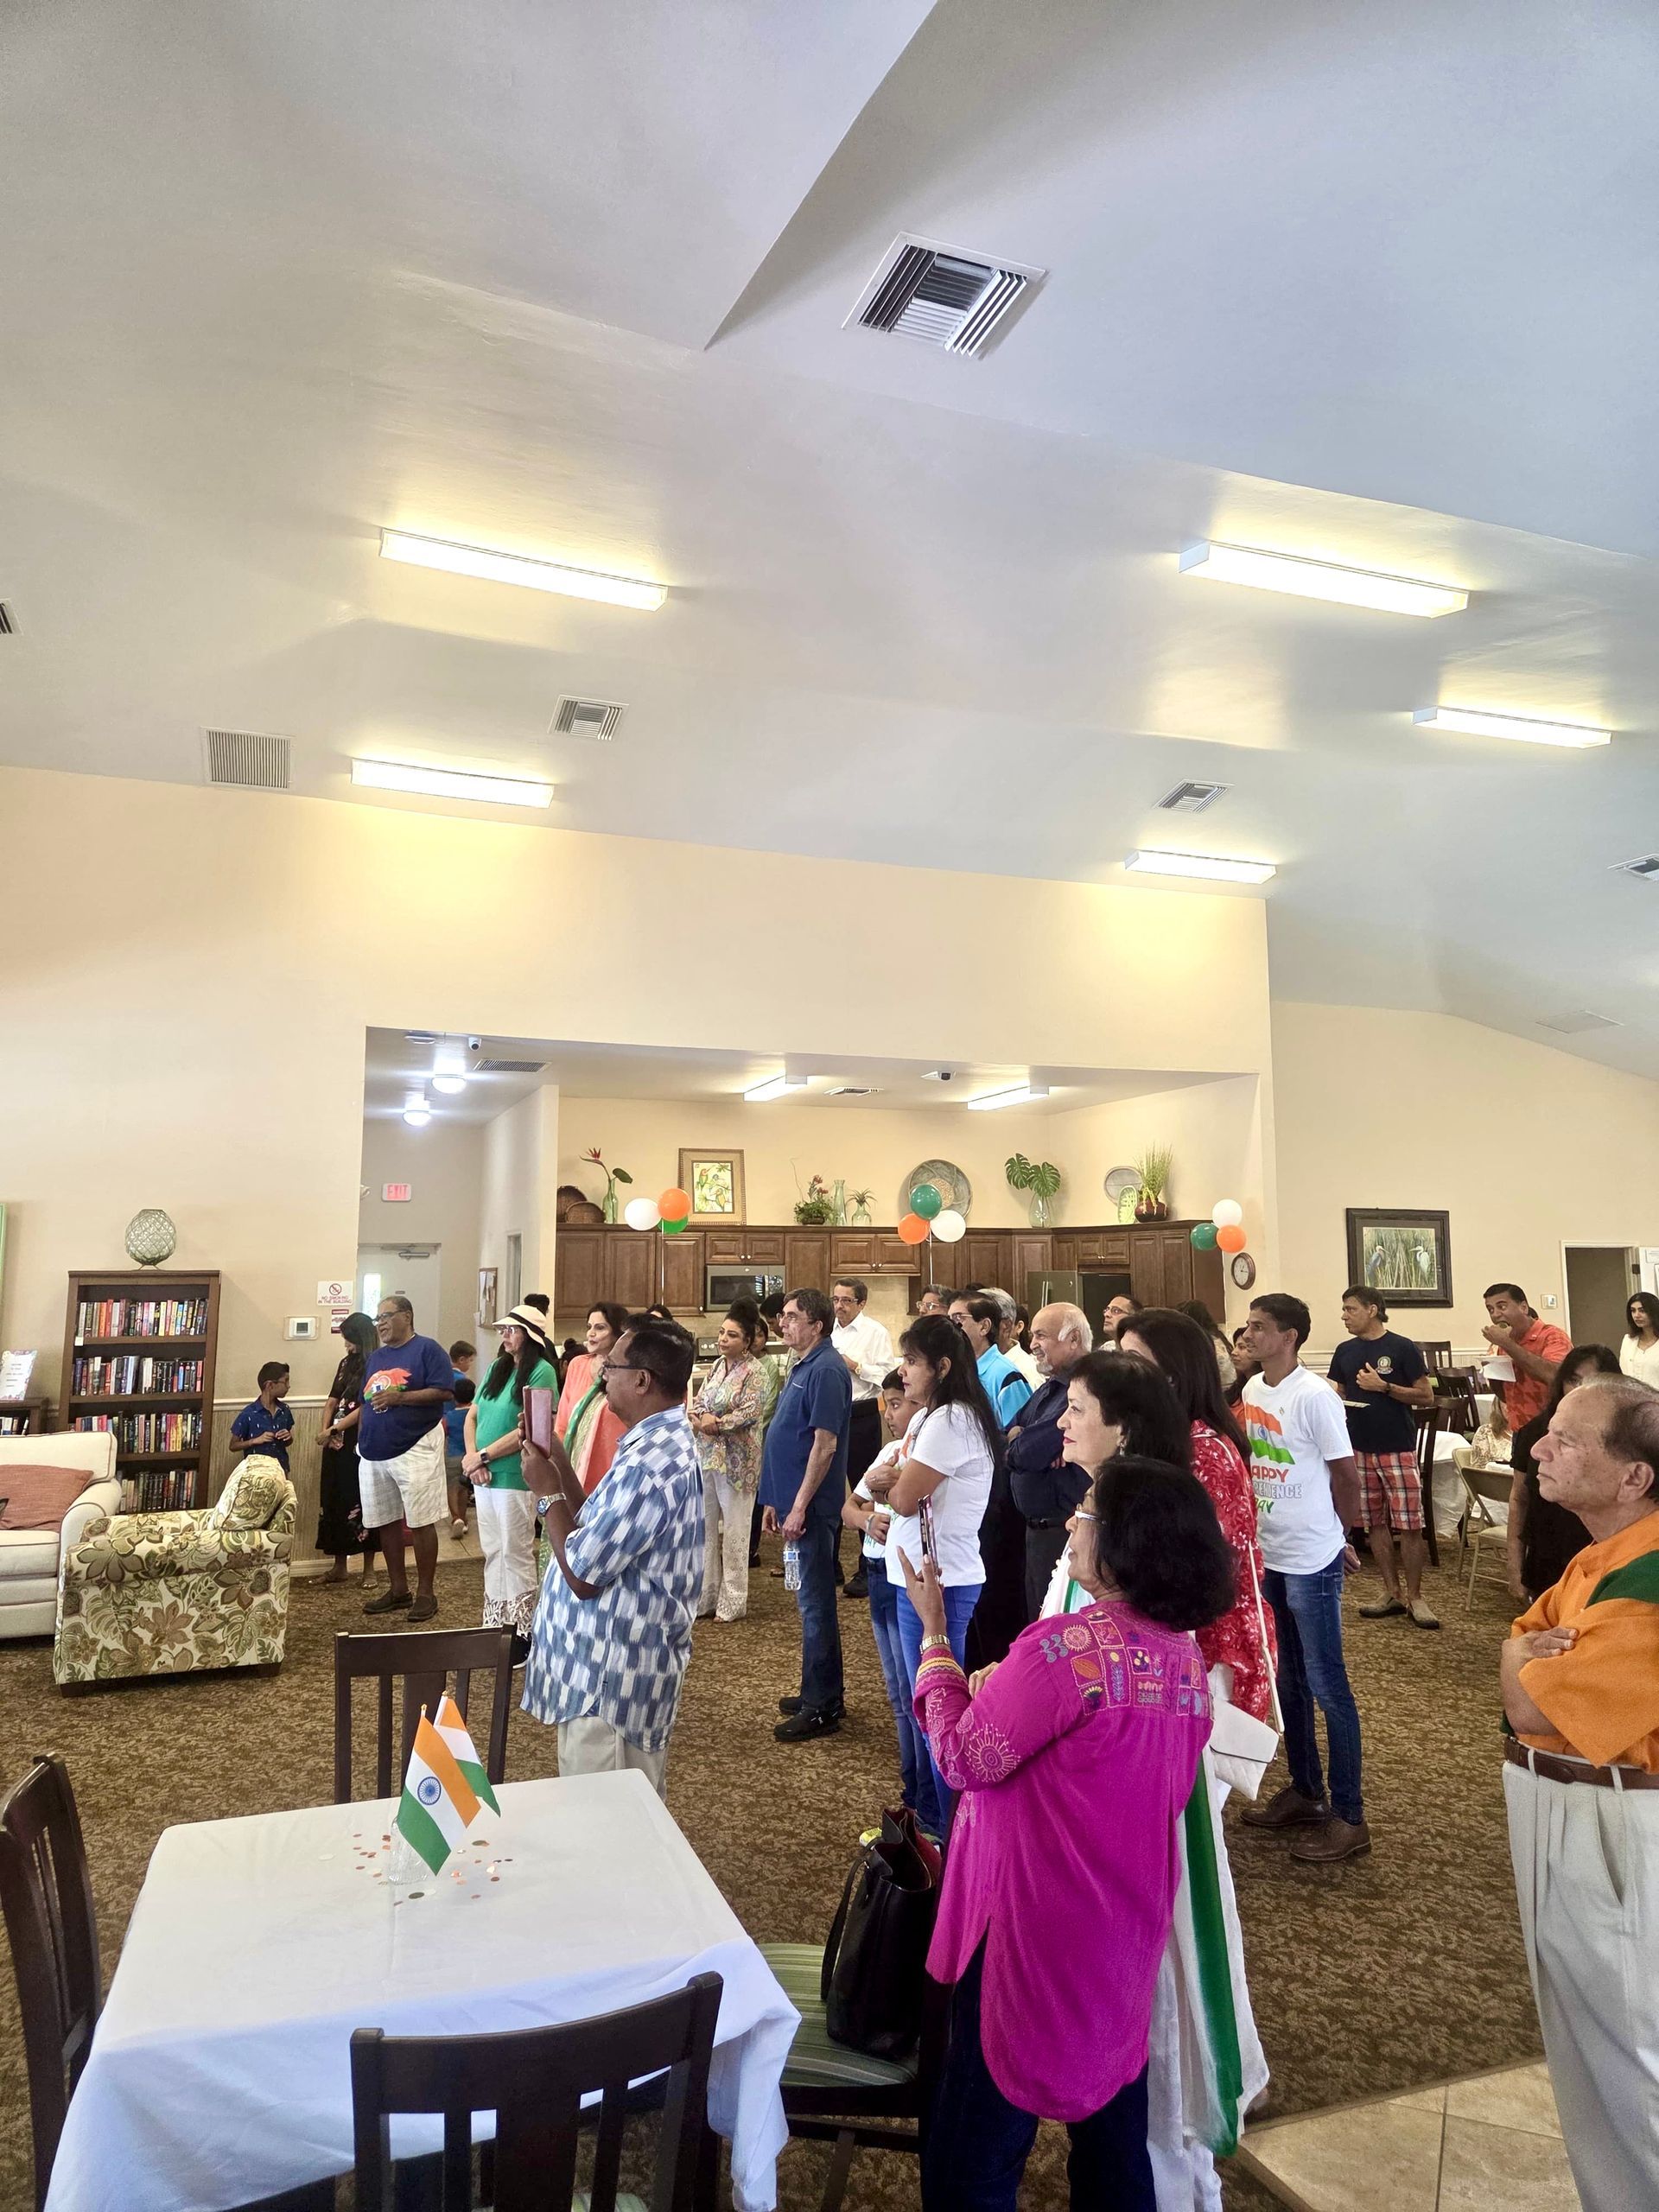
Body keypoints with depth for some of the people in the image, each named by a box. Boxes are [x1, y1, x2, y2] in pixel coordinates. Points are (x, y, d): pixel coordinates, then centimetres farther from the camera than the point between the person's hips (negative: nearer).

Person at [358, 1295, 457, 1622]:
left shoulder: (427, 1349, -5)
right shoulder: (375, 1357, 17)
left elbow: (445, 1392, -15)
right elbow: (366, 1403, 22)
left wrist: (400, 1397, -20)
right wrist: (362, 1441, 12)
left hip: (415, 1450, -7)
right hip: (374, 1454, 7)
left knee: (420, 1522, -4)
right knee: (386, 1522, 11)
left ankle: (426, 1593, 6)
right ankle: (398, 1589, 23)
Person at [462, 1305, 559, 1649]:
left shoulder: (542, 1372, -12)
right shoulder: (497, 1368, 10)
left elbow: (528, 1430, -18)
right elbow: (472, 1416, 11)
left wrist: (482, 1457, -14)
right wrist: (471, 1457, -6)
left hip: (515, 1478, -7)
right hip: (484, 1478, 7)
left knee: (515, 1555, 0)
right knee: (492, 1553, 14)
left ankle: (521, 1634, 10)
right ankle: (495, 1625, 25)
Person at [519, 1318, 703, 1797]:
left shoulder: (649, 1465, -26)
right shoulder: (664, 1443, 8)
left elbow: (582, 1574, -22)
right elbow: (599, 1535, 12)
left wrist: (547, 1491, -11)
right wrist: (560, 1465, 6)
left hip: (608, 1685, -10)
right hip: (620, 1669, 10)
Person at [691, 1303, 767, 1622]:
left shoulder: (754, 1371, -10)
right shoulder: (717, 1366, 10)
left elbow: (751, 1412, -19)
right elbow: (698, 1402, 11)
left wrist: (716, 1423, -16)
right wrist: (700, 1417, -10)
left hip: (736, 1460, -7)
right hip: (706, 1456, 7)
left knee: (734, 1530, 3)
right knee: (705, 1526, 12)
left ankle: (733, 1601, 14)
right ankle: (706, 1596, 23)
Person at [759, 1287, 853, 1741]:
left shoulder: (826, 1371, -17)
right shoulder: (802, 1367, 13)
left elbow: (825, 1443, -22)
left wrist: (800, 1505, -21)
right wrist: (775, 1501, 18)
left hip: (811, 1505, -10)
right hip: (794, 1500, 10)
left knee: (815, 1601, -1)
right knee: (813, 1599, 17)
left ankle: (822, 1707, 8)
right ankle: (823, 1692, 27)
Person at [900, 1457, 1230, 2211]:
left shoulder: (1066, 1647, -25)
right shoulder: (1185, 1657, 2)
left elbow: (964, 1758, -16)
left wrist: (935, 1633, -9)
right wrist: (1006, 1690, 10)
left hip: (1040, 1928, -8)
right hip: (1129, 1924, 8)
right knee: (1114, 2135, 24)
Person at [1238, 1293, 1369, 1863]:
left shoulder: (1314, 1397, -18)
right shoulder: (1252, 1390, 3)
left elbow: (1347, 1475, -10)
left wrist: (1333, 1536, 3)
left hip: (1311, 1563, -7)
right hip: (1267, 1557, 7)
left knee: (1326, 1684, 2)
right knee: (1287, 1680, 18)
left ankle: (1348, 1816, 14)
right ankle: (1305, 1791, 33)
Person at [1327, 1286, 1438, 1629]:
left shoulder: (1402, 1348, -6)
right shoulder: (1345, 1352, 9)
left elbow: (1426, 1397, -6)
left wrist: (1384, 1386, -17)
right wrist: (1338, 1406, -4)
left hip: (1397, 1449, -5)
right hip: (1359, 1449, 5)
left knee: (1409, 1524, -4)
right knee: (1375, 1523, 9)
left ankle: (1415, 1596, 7)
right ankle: (1391, 1593, 18)